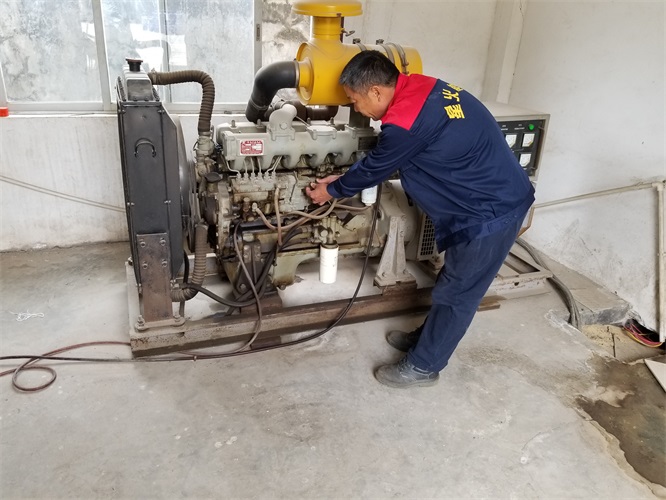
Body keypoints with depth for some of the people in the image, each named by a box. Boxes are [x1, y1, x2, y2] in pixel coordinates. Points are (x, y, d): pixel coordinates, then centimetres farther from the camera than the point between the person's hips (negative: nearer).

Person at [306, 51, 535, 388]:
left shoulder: (405, 123, -26)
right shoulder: (420, 88, 4)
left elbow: (374, 169, -9)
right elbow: (381, 161, 14)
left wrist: (331, 191, 7)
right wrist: (342, 179, 15)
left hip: (490, 213, -9)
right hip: (498, 198, 9)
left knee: (456, 294, 6)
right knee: (454, 285, 22)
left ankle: (422, 367, 24)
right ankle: (427, 338, 41)